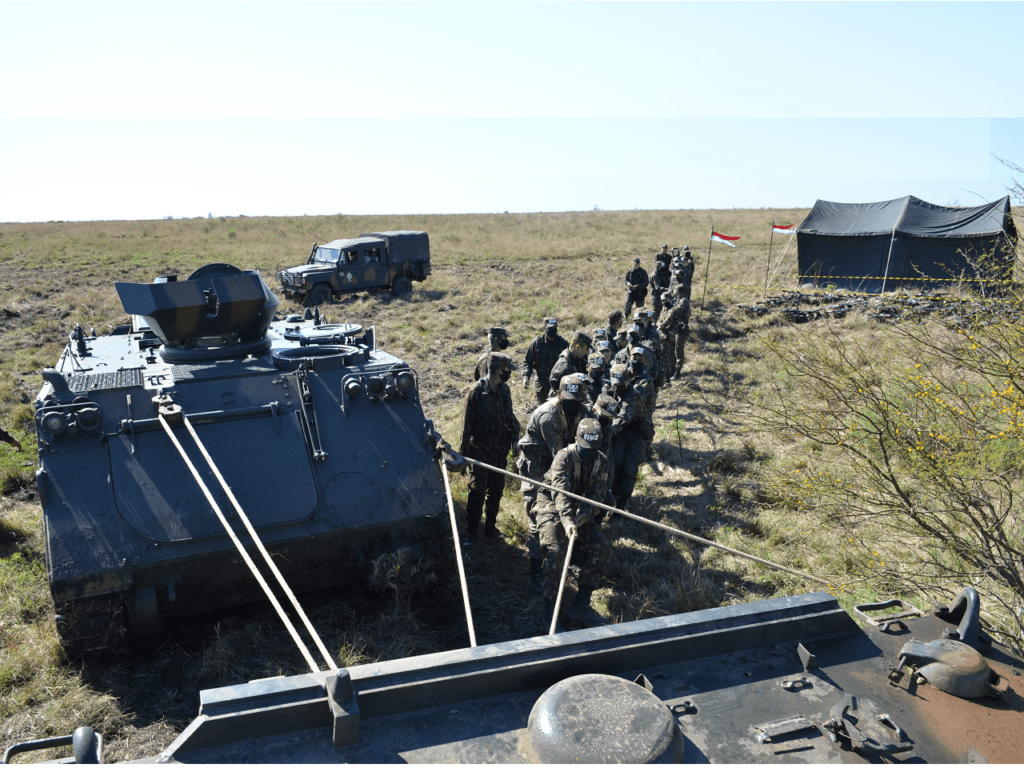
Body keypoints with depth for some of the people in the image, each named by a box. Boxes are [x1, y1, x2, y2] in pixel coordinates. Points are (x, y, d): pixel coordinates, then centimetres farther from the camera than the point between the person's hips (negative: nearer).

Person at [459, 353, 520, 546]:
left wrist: (514, 437, 7)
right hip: (480, 450, -6)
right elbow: (467, 423, -12)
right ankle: (471, 533, 10)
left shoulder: (504, 390, 2)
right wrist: (464, 450, -10)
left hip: (499, 450, 6)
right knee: (477, 490, -1)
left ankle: (490, 527, 29)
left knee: (496, 489, 14)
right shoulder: (476, 391, -15)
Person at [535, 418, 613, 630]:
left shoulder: (601, 461, -5)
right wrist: (568, 521, -50)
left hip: (581, 511, 5)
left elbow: (597, 495, -13)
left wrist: (581, 516, -33)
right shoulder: (564, 457, -21)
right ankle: (550, 610, -10)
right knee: (556, 552, -23)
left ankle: (580, 606, -3)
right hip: (553, 507, -5)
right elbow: (560, 492, -34)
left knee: (601, 550, -9)